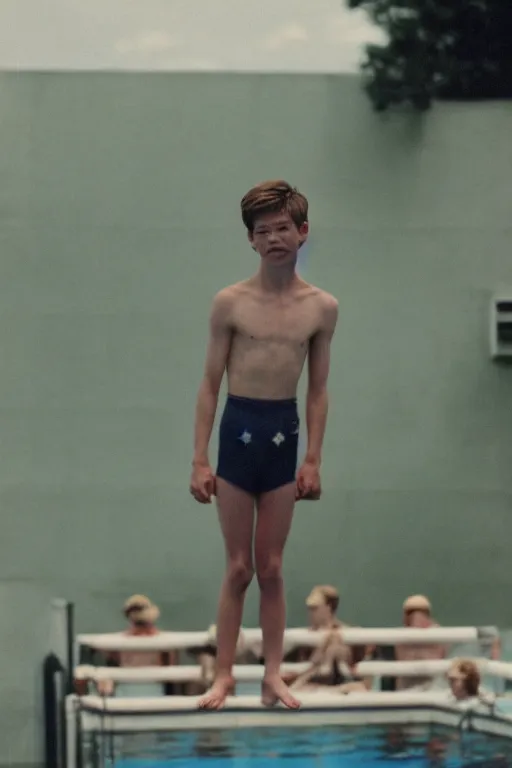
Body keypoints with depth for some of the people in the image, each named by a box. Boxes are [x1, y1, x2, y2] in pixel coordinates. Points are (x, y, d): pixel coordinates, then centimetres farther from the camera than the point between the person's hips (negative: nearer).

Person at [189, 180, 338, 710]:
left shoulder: (321, 308, 2)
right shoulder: (231, 303, -3)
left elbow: (317, 389, 7)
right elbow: (210, 384, 0)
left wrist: (313, 460, 1)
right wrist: (200, 459, -5)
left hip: (285, 432, 2)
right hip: (239, 429, -1)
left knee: (271, 567, 6)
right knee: (239, 567, 1)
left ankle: (273, 676, 10)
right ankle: (224, 675, 8)